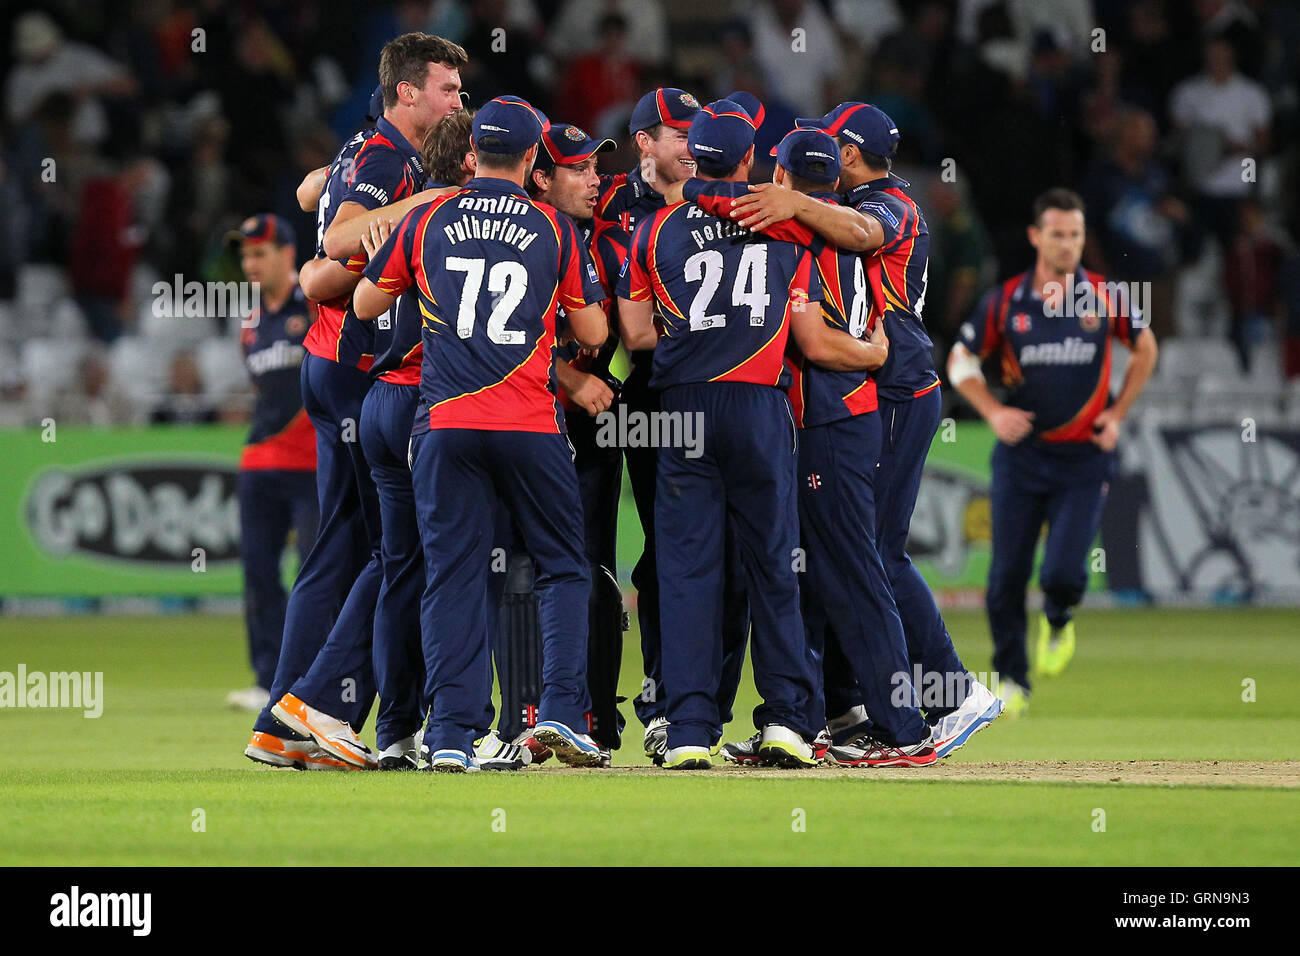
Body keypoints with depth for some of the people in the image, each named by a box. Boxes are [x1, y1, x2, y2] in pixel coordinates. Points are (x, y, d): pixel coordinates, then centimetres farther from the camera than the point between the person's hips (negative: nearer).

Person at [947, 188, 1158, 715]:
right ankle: (1011, 681, 18)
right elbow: (961, 361, 7)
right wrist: (993, 411, -8)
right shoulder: (1004, 301, -4)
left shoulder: (1104, 297, -3)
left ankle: (1058, 622, 21)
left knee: (1063, 573, -15)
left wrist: (1118, 414, 6)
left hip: (1085, 459, -1)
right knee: (1006, 577, -1)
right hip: (1020, 454, 1)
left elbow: (1145, 347, 14)